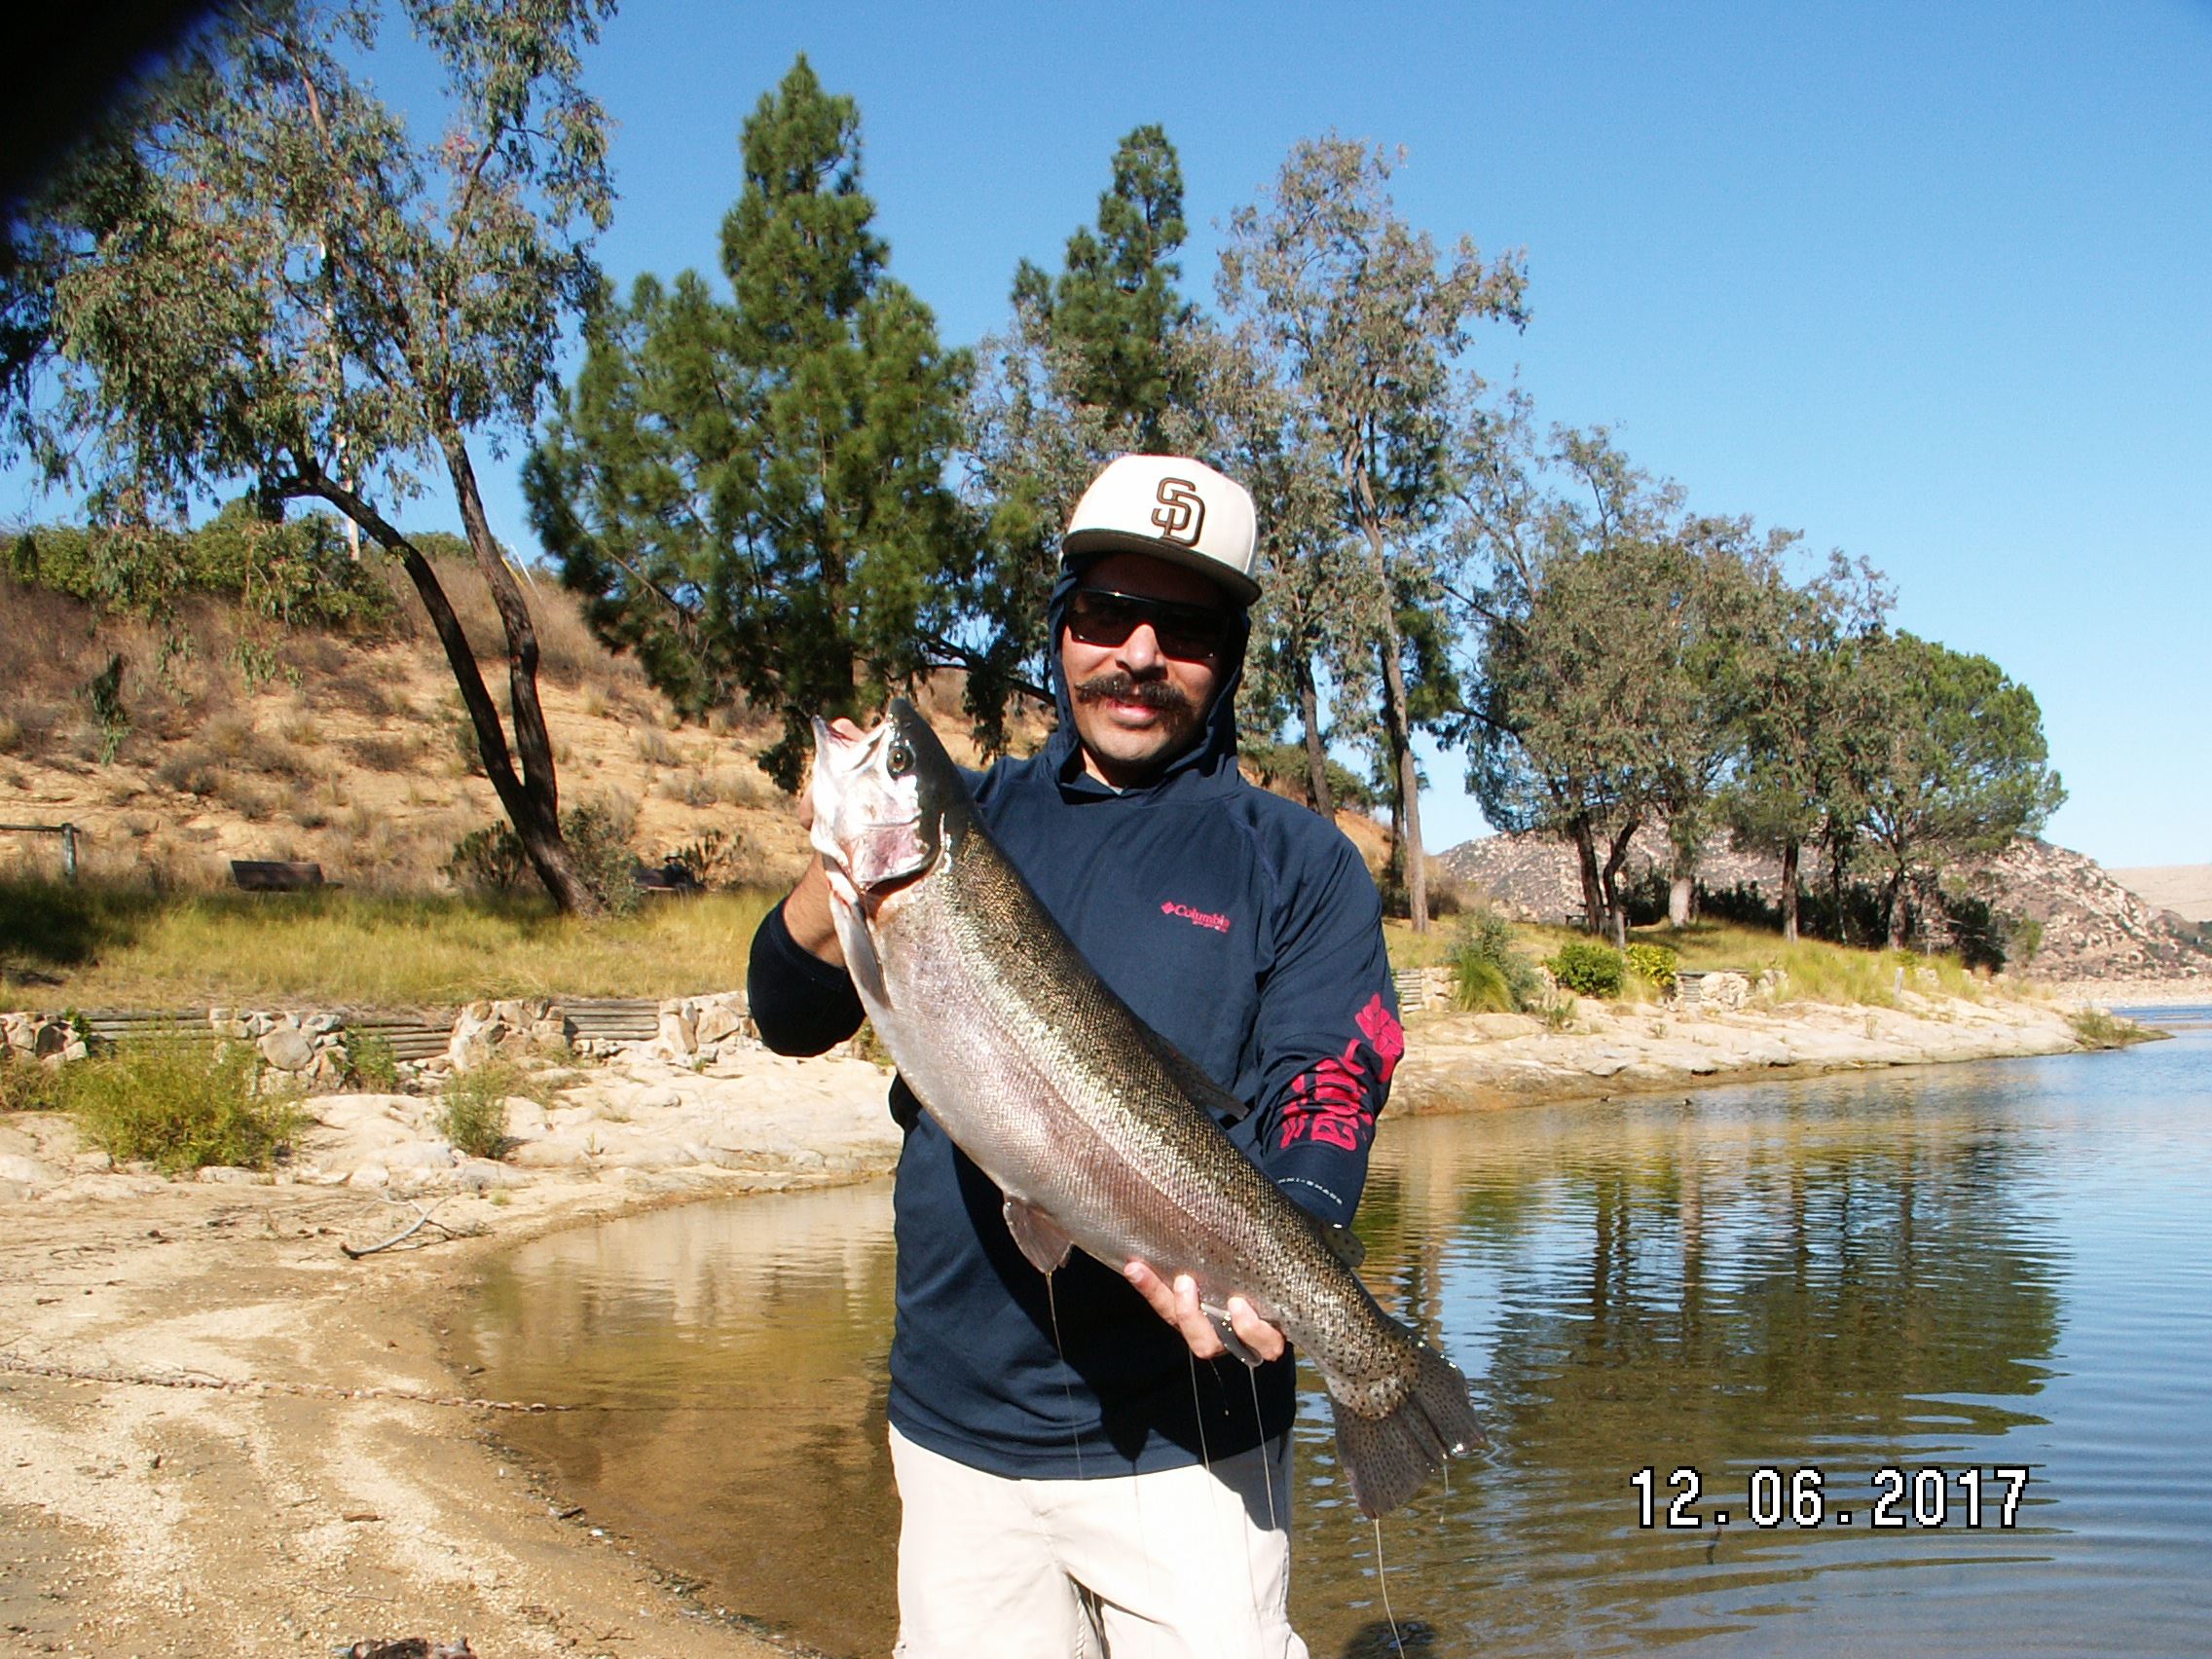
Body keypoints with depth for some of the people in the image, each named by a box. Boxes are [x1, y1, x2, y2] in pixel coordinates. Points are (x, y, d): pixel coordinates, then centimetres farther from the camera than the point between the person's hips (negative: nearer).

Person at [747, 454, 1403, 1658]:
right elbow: (790, 1020, 1)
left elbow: (1321, 1108, -8)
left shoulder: (1300, 865, 1)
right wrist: (840, 875, -20)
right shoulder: (973, 821, 7)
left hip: (1185, 1438, -2)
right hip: (956, 1421, 3)